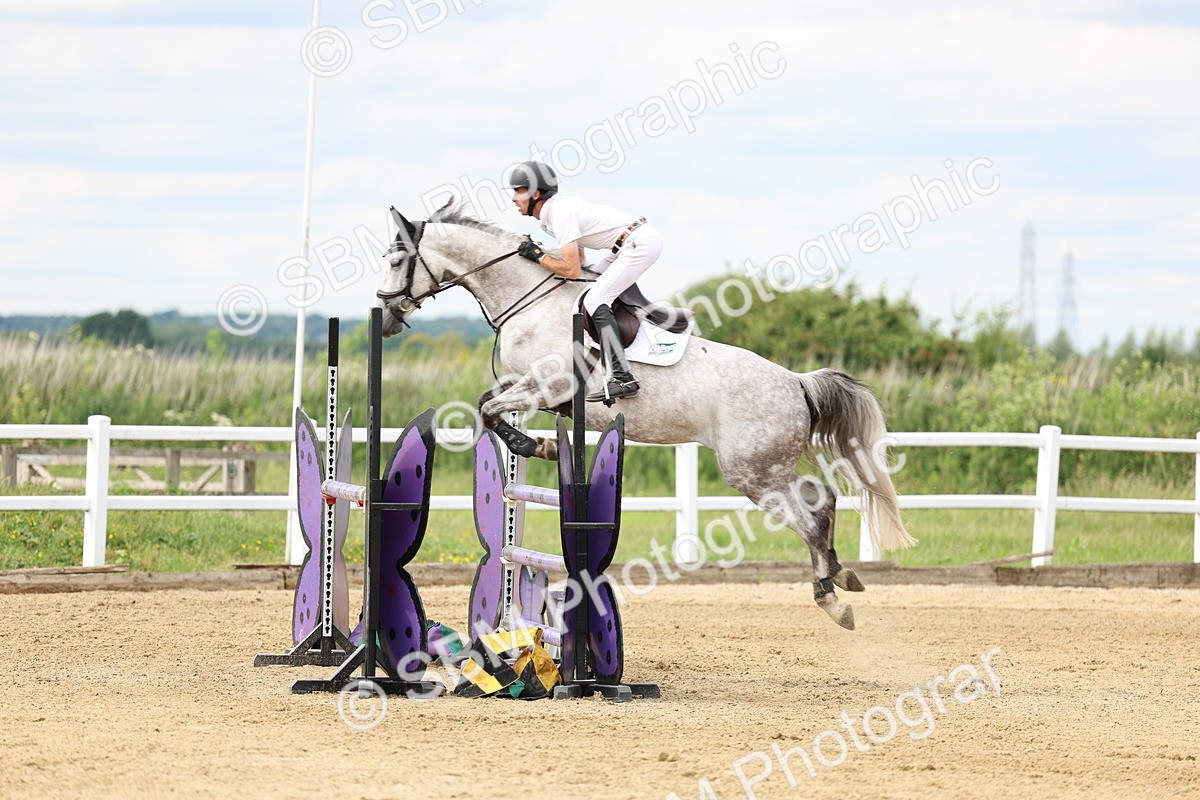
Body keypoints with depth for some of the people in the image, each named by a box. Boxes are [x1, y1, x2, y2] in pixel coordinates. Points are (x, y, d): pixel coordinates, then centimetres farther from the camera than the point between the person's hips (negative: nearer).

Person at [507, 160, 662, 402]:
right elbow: (579, 257, 21)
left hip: (641, 242, -10)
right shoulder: (556, 208, 12)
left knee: (595, 301, -15)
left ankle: (622, 378, -23)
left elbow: (572, 269, -23)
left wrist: (539, 256, -10)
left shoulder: (560, 213, -18)